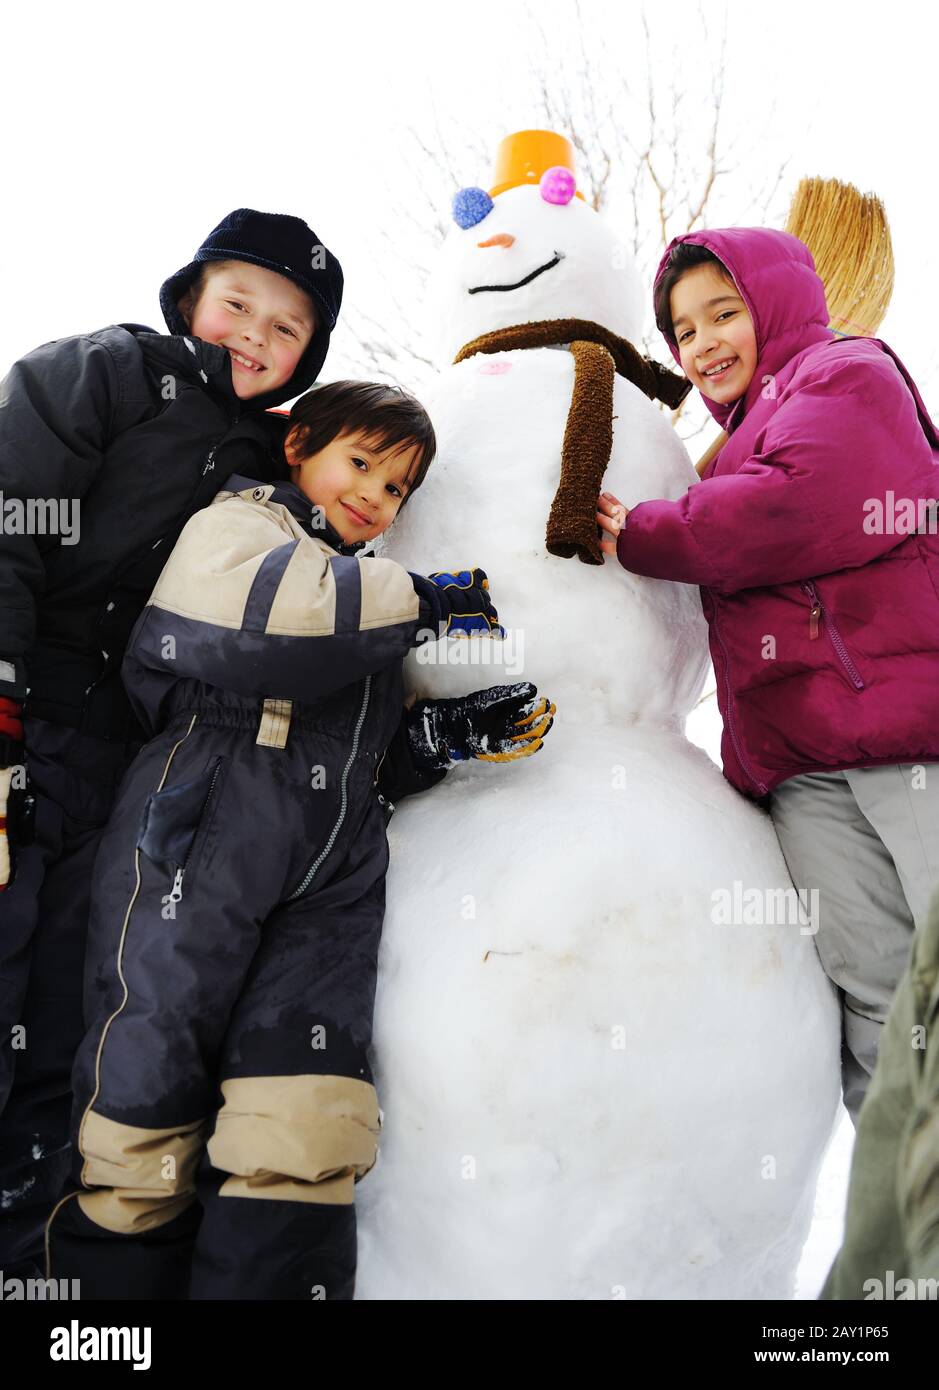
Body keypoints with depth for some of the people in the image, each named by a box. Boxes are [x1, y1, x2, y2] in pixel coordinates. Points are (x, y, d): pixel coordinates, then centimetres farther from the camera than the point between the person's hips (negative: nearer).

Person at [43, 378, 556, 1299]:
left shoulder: (363, 591, 35)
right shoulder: (240, 521, 13)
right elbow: (234, 613, -13)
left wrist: (445, 735, 17)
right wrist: (412, 601, -3)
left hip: (332, 870, 6)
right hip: (205, 832, -5)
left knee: (305, 1132, -11)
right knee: (145, 1110, -6)